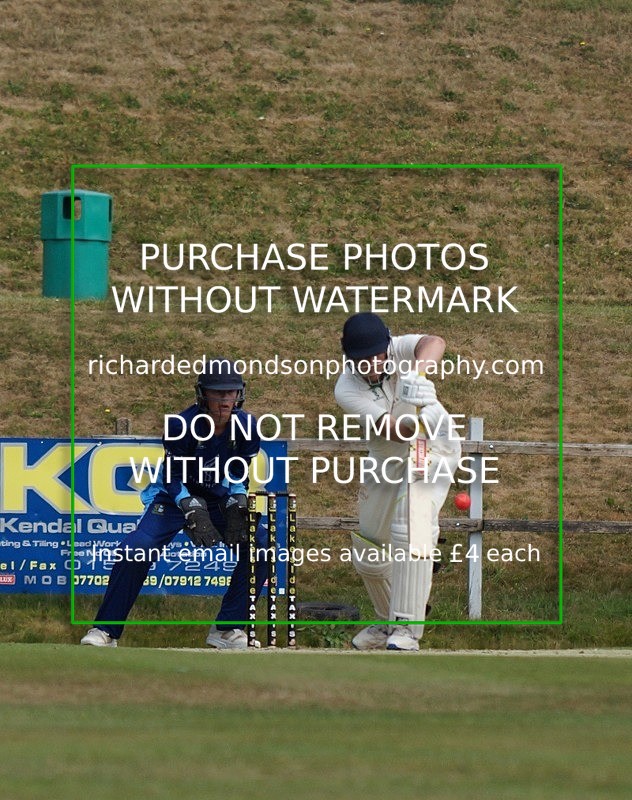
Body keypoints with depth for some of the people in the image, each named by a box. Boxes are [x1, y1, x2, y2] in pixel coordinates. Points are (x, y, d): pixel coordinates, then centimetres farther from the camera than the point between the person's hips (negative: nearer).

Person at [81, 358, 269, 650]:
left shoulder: (246, 427, -14)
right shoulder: (181, 425, -24)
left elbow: (239, 473, 0)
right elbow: (173, 477, -18)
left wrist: (237, 506, -16)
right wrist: (193, 512, -31)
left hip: (220, 499, 4)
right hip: (176, 495, -4)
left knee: (259, 547, -16)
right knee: (137, 549, -26)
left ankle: (227, 628, -2)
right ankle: (105, 630, -14)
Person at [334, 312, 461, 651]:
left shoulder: (398, 350, -22)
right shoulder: (346, 390, -22)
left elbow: (434, 343, -44)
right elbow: (391, 430, -34)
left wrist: (417, 372, -64)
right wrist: (413, 421, -56)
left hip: (435, 444, -4)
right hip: (388, 463, 4)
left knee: (409, 525, -27)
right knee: (368, 555, 10)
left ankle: (406, 627, -30)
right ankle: (387, 621, 37)